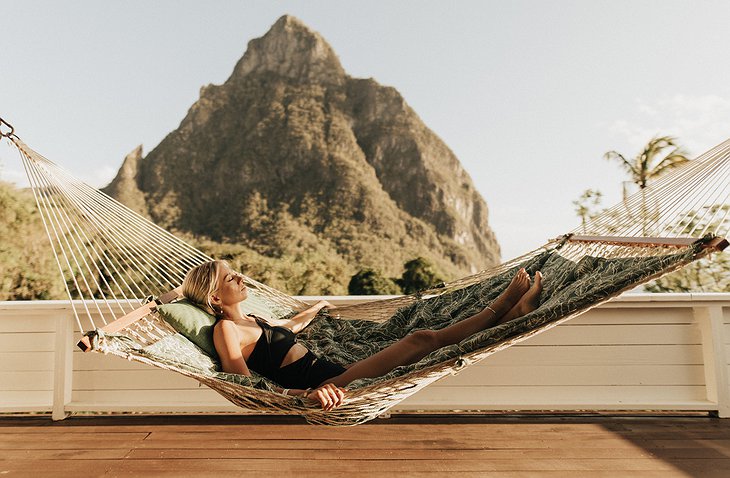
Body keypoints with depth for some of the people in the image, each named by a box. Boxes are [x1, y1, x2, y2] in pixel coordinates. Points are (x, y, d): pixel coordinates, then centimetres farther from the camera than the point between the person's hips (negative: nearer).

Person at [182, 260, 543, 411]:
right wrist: (305, 394, -37)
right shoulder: (225, 330, -10)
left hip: (328, 380, 9)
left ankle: (512, 312, 3)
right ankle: (499, 310, 1)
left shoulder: (251, 321, 19)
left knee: (423, 341, -2)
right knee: (422, 340, -14)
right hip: (323, 389, -9)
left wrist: (316, 308, 58)